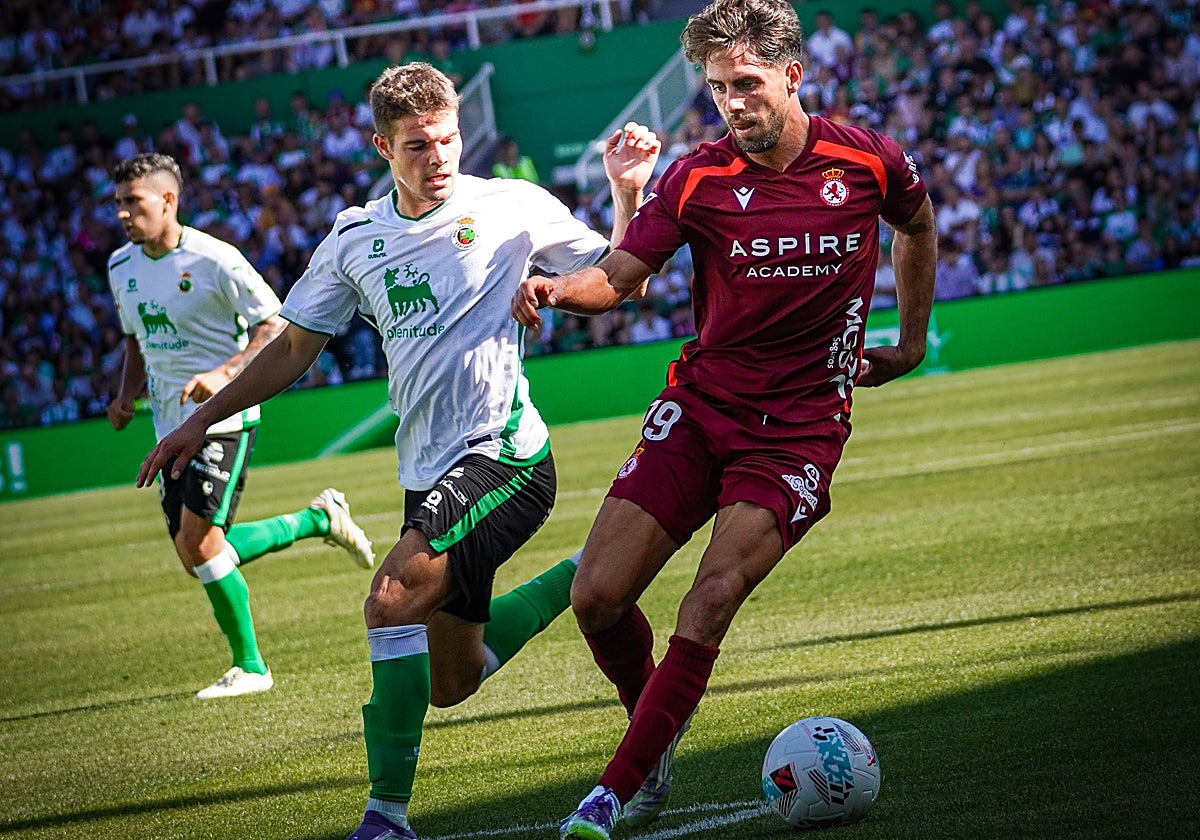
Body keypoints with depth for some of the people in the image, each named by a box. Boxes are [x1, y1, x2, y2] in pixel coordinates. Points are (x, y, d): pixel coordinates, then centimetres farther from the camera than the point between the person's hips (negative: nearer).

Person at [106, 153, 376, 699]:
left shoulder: (214, 260, -14)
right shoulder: (121, 267, 8)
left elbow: (276, 329, -11)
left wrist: (223, 374, -25)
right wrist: (125, 397, 6)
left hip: (223, 417, -8)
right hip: (172, 424, 8)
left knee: (200, 540, -19)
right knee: (193, 556, 5)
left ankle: (249, 667, -4)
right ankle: (319, 519, 24)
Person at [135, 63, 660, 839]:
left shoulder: (510, 207, -4)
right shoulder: (356, 239, 8)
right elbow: (295, 348, 17)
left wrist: (628, 193, -13)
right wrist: (202, 420, 13)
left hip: (503, 455, -6)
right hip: (432, 473, 6)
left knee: (391, 602, -25)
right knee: (450, 683, 11)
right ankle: (581, 579, 33)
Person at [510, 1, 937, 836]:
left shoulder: (868, 161, -4)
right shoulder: (698, 178, -5)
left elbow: (919, 224, 19)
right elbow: (617, 276, -6)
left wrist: (911, 341, 21)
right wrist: (556, 290, -28)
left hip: (800, 427, -2)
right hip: (699, 407, 2)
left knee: (713, 598, -22)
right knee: (597, 597, -7)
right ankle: (659, 734, 22)